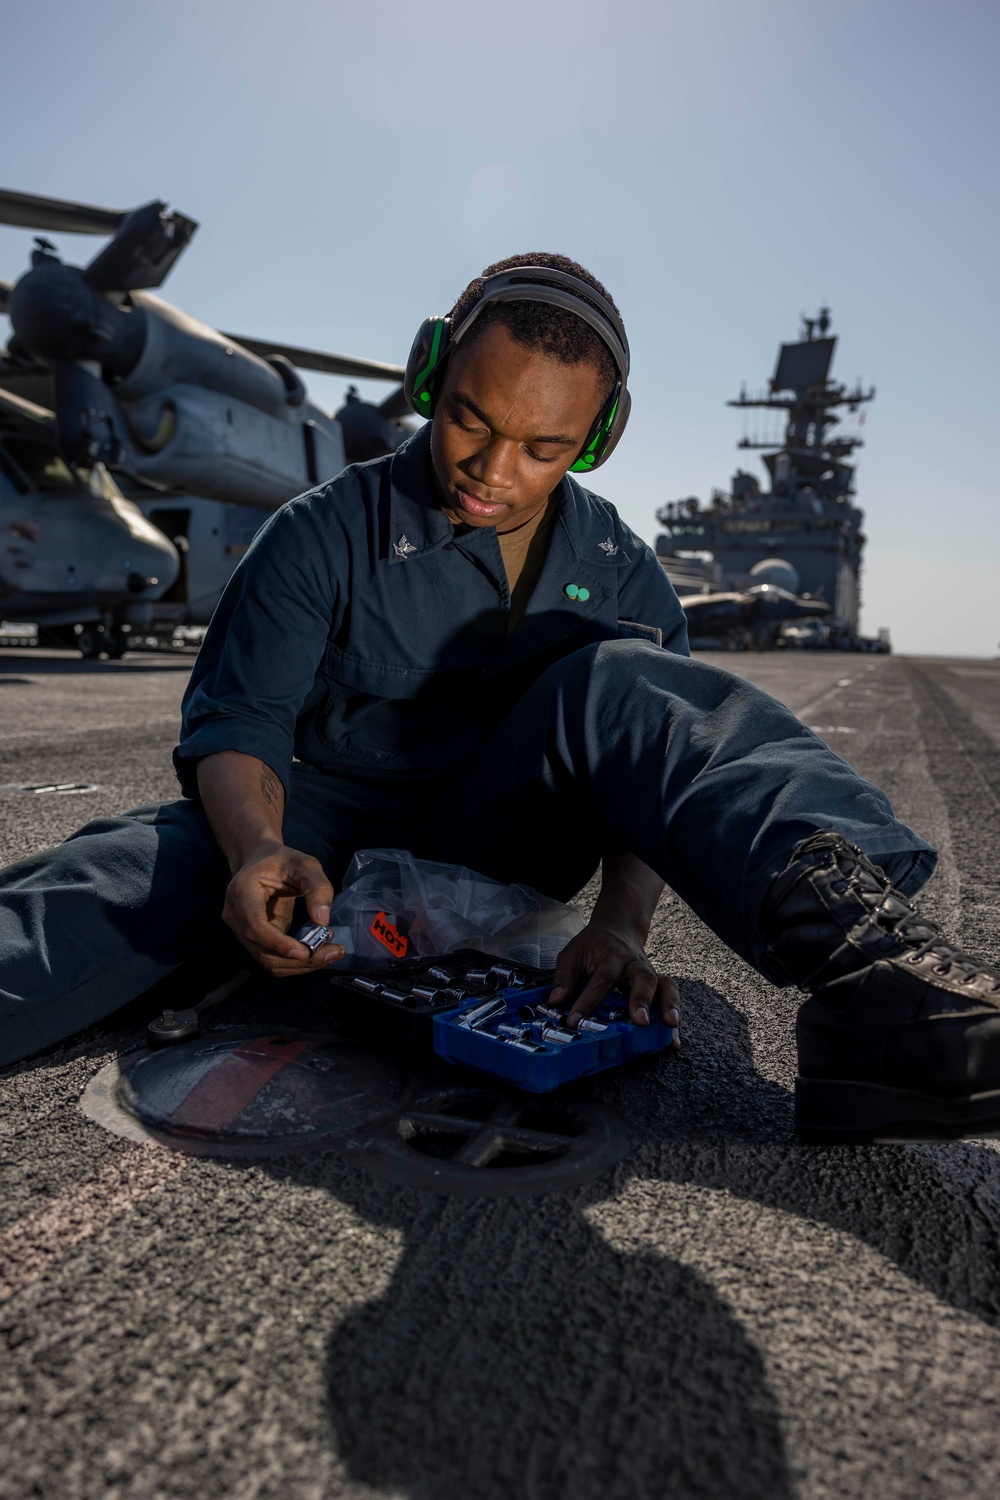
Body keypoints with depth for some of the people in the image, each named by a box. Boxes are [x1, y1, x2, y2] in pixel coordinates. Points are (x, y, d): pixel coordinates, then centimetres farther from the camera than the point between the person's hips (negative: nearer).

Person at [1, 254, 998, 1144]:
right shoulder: (325, 534, -3)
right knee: (180, 853, -32)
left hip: (508, 841, 0)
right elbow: (235, 725, -8)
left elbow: (650, 769, -4)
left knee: (617, 679, -28)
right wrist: (259, 850, -31)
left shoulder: (620, 573, 3)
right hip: (339, 823, 1)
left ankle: (844, 933, -51)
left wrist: (620, 923, -24)